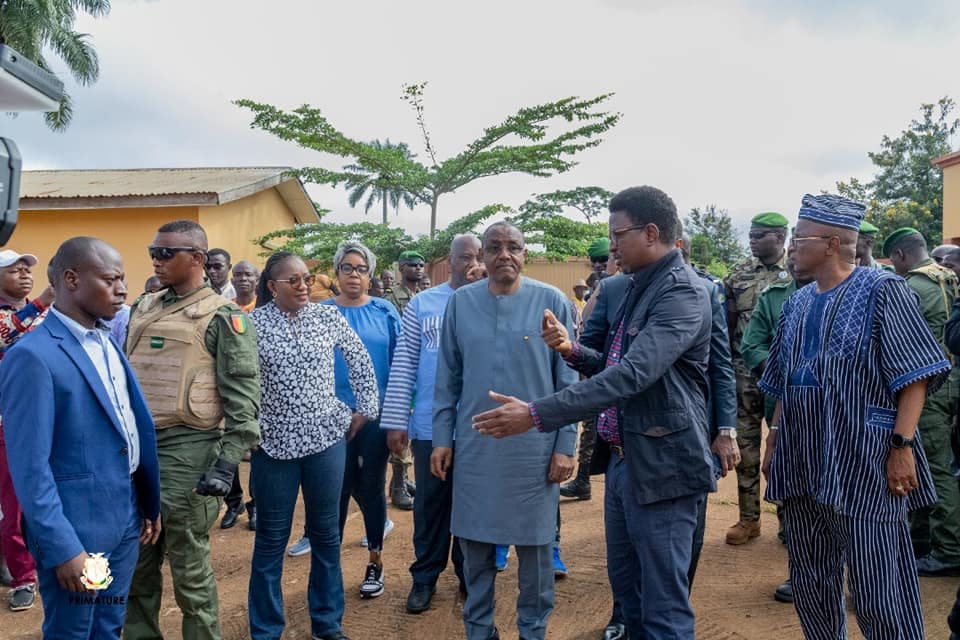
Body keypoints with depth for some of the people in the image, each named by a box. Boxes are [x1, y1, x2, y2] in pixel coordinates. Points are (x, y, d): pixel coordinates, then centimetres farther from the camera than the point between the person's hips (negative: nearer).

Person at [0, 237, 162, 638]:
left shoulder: (108, 341, 6)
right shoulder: (33, 355, -17)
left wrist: (149, 504, 11)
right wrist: (62, 548, -19)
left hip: (125, 517, 7)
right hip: (75, 527, -7)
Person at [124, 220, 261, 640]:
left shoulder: (222, 317, -7)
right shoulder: (142, 310, 14)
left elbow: (242, 395, -12)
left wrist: (228, 461, -18)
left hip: (186, 451, -6)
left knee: (189, 566, 4)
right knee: (135, 563, 16)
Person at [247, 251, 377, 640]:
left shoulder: (328, 316, 2)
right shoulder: (252, 323, -6)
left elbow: (360, 361, 11)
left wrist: (366, 408, 9)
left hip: (327, 438, 2)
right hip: (274, 444, -2)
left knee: (326, 533, 12)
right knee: (271, 539, 9)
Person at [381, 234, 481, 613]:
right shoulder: (421, 304, 2)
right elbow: (404, 364, 0)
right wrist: (396, 421, -2)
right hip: (431, 424, 0)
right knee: (431, 502, 12)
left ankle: (469, 572, 32)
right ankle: (425, 576, 28)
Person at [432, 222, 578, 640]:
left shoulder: (552, 302, -4)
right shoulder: (460, 302, 2)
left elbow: (567, 381, -2)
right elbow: (447, 378, 7)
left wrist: (565, 446, -5)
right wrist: (442, 438, 4)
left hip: (535, 447, -2)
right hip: (474, 446, 2)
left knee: (535, 545, 10)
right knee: (475, 544, 12)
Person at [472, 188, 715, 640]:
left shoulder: (682, 290, -18)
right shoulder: (638, 287, 12)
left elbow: (633, 374, -30)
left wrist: (536, 414, -33)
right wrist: (573, 351, -1)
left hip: (661, 467, -9)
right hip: (621, 460, 9)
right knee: (626, 583, 22)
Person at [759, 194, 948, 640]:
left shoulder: (881, 291, -6)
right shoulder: (797, 304, 12)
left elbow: (914, 374, -11)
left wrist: (902, 444, -18)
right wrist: (774, 438, 13)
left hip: (862, 463, -6)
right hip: (802, 462, 7)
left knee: (877, 594, -1)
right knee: (809, 582, 15)